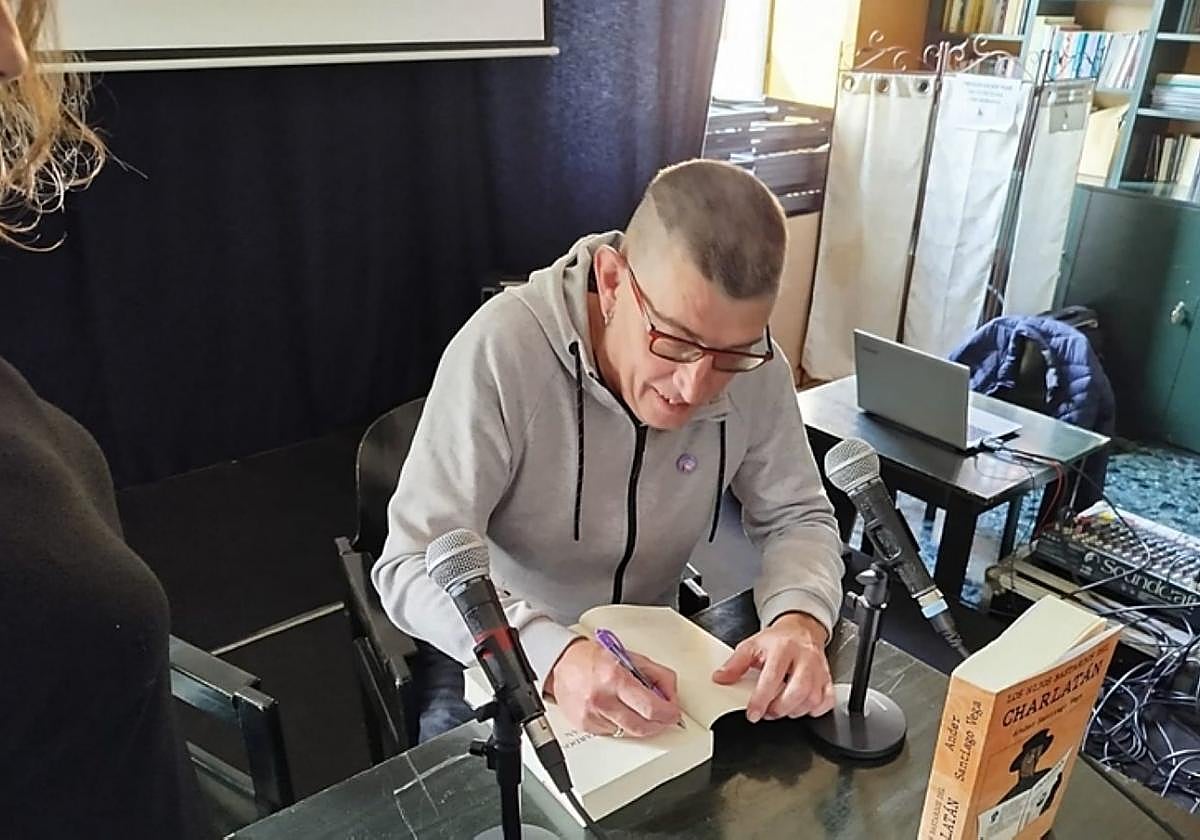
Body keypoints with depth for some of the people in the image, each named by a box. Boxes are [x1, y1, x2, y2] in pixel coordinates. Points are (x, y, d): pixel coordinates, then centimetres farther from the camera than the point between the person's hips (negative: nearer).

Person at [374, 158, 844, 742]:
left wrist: (799, 619, -25)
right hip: (503, 653, -2)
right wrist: (553, 656, -42)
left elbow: (798, 518, -4)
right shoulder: (502, 349, -27)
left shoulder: (755, 366, -15)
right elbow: (412, 566, -26)